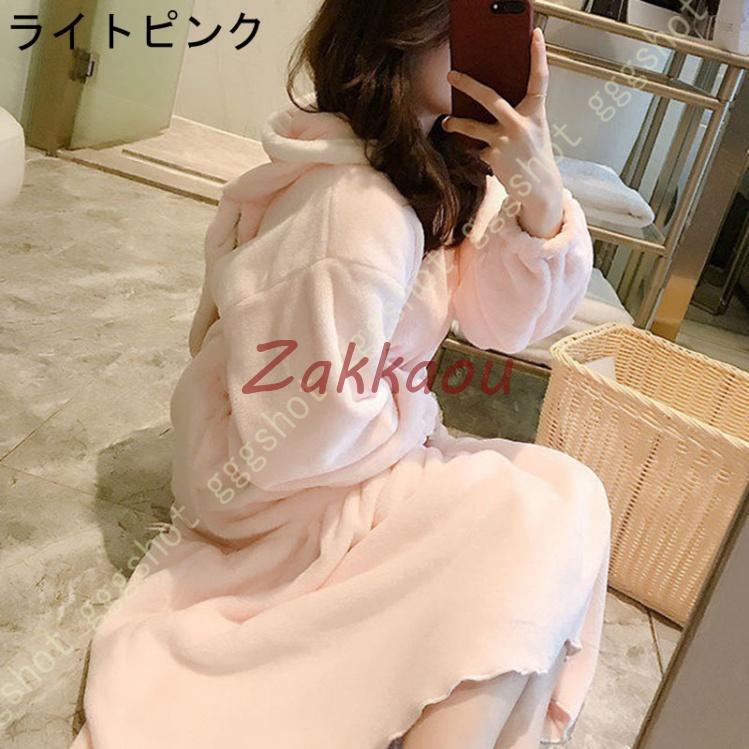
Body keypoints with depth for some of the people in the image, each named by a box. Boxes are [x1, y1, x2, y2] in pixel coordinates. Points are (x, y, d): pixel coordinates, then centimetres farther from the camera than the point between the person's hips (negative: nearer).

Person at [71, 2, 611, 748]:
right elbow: (308, 430, -27)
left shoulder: (443, 170, 0)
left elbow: (505, 317, -5)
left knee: (563, 493, 7)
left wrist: (540, 192, -20)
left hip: (341, 452, 9)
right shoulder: (360, 211, -29)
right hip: (284, 494, -9)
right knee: (555, 514, -12)